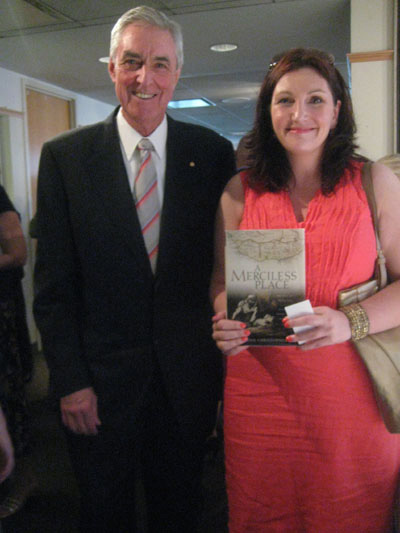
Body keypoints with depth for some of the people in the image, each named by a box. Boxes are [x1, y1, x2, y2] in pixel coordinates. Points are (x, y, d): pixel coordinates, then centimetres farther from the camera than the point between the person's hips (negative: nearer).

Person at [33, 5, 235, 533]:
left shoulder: (214, 153, -2)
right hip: (99, 386, 0)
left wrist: (230, 366, -1)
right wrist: (69, 381, -8)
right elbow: (53, 283, -4)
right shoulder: (64, 156, -5)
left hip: (187, 382, 1)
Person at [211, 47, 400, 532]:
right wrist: (226, 321, -10)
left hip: (351, 394, 0)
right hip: (260, 388, 1)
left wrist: (350, 320, -20)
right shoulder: (239, 192, 4)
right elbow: (222, 281, 11)